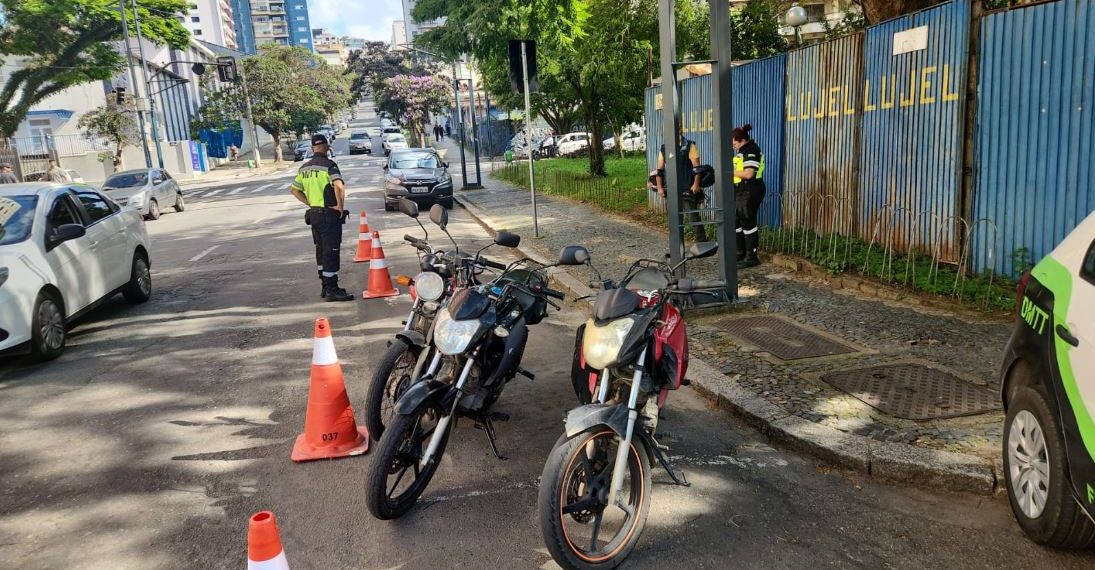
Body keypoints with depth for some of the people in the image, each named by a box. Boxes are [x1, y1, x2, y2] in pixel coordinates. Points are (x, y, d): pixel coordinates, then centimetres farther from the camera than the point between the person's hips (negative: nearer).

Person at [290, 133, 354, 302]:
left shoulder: (304, 168, 10)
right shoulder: (329, 165, -13)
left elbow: (294, 189, 17)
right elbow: (339, 186, -28)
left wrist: (309, 203, 15)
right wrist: (340, 206, -16)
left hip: (314, 213, 8)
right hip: (329, 214, -8)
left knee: (321, 250, 16)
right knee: (331, 251, -5)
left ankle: (325, 287, 23)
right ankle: (332, 290, -4)